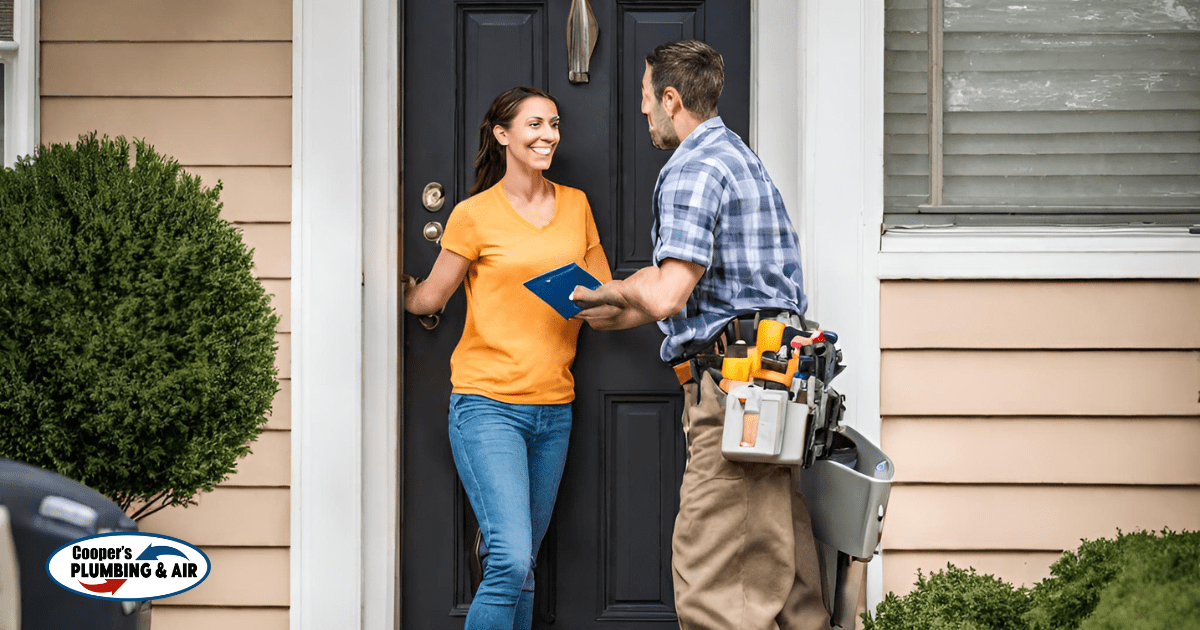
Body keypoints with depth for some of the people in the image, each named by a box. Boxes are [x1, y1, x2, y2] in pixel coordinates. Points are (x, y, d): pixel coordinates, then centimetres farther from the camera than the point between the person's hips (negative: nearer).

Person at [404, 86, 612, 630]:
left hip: (552, 410, 5)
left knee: (522, 569, 7)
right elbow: (427, 299, 9)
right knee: (511, 562, -17)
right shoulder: (475, 215, -3)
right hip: (489, 405, -5)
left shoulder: (576, 206, 11)